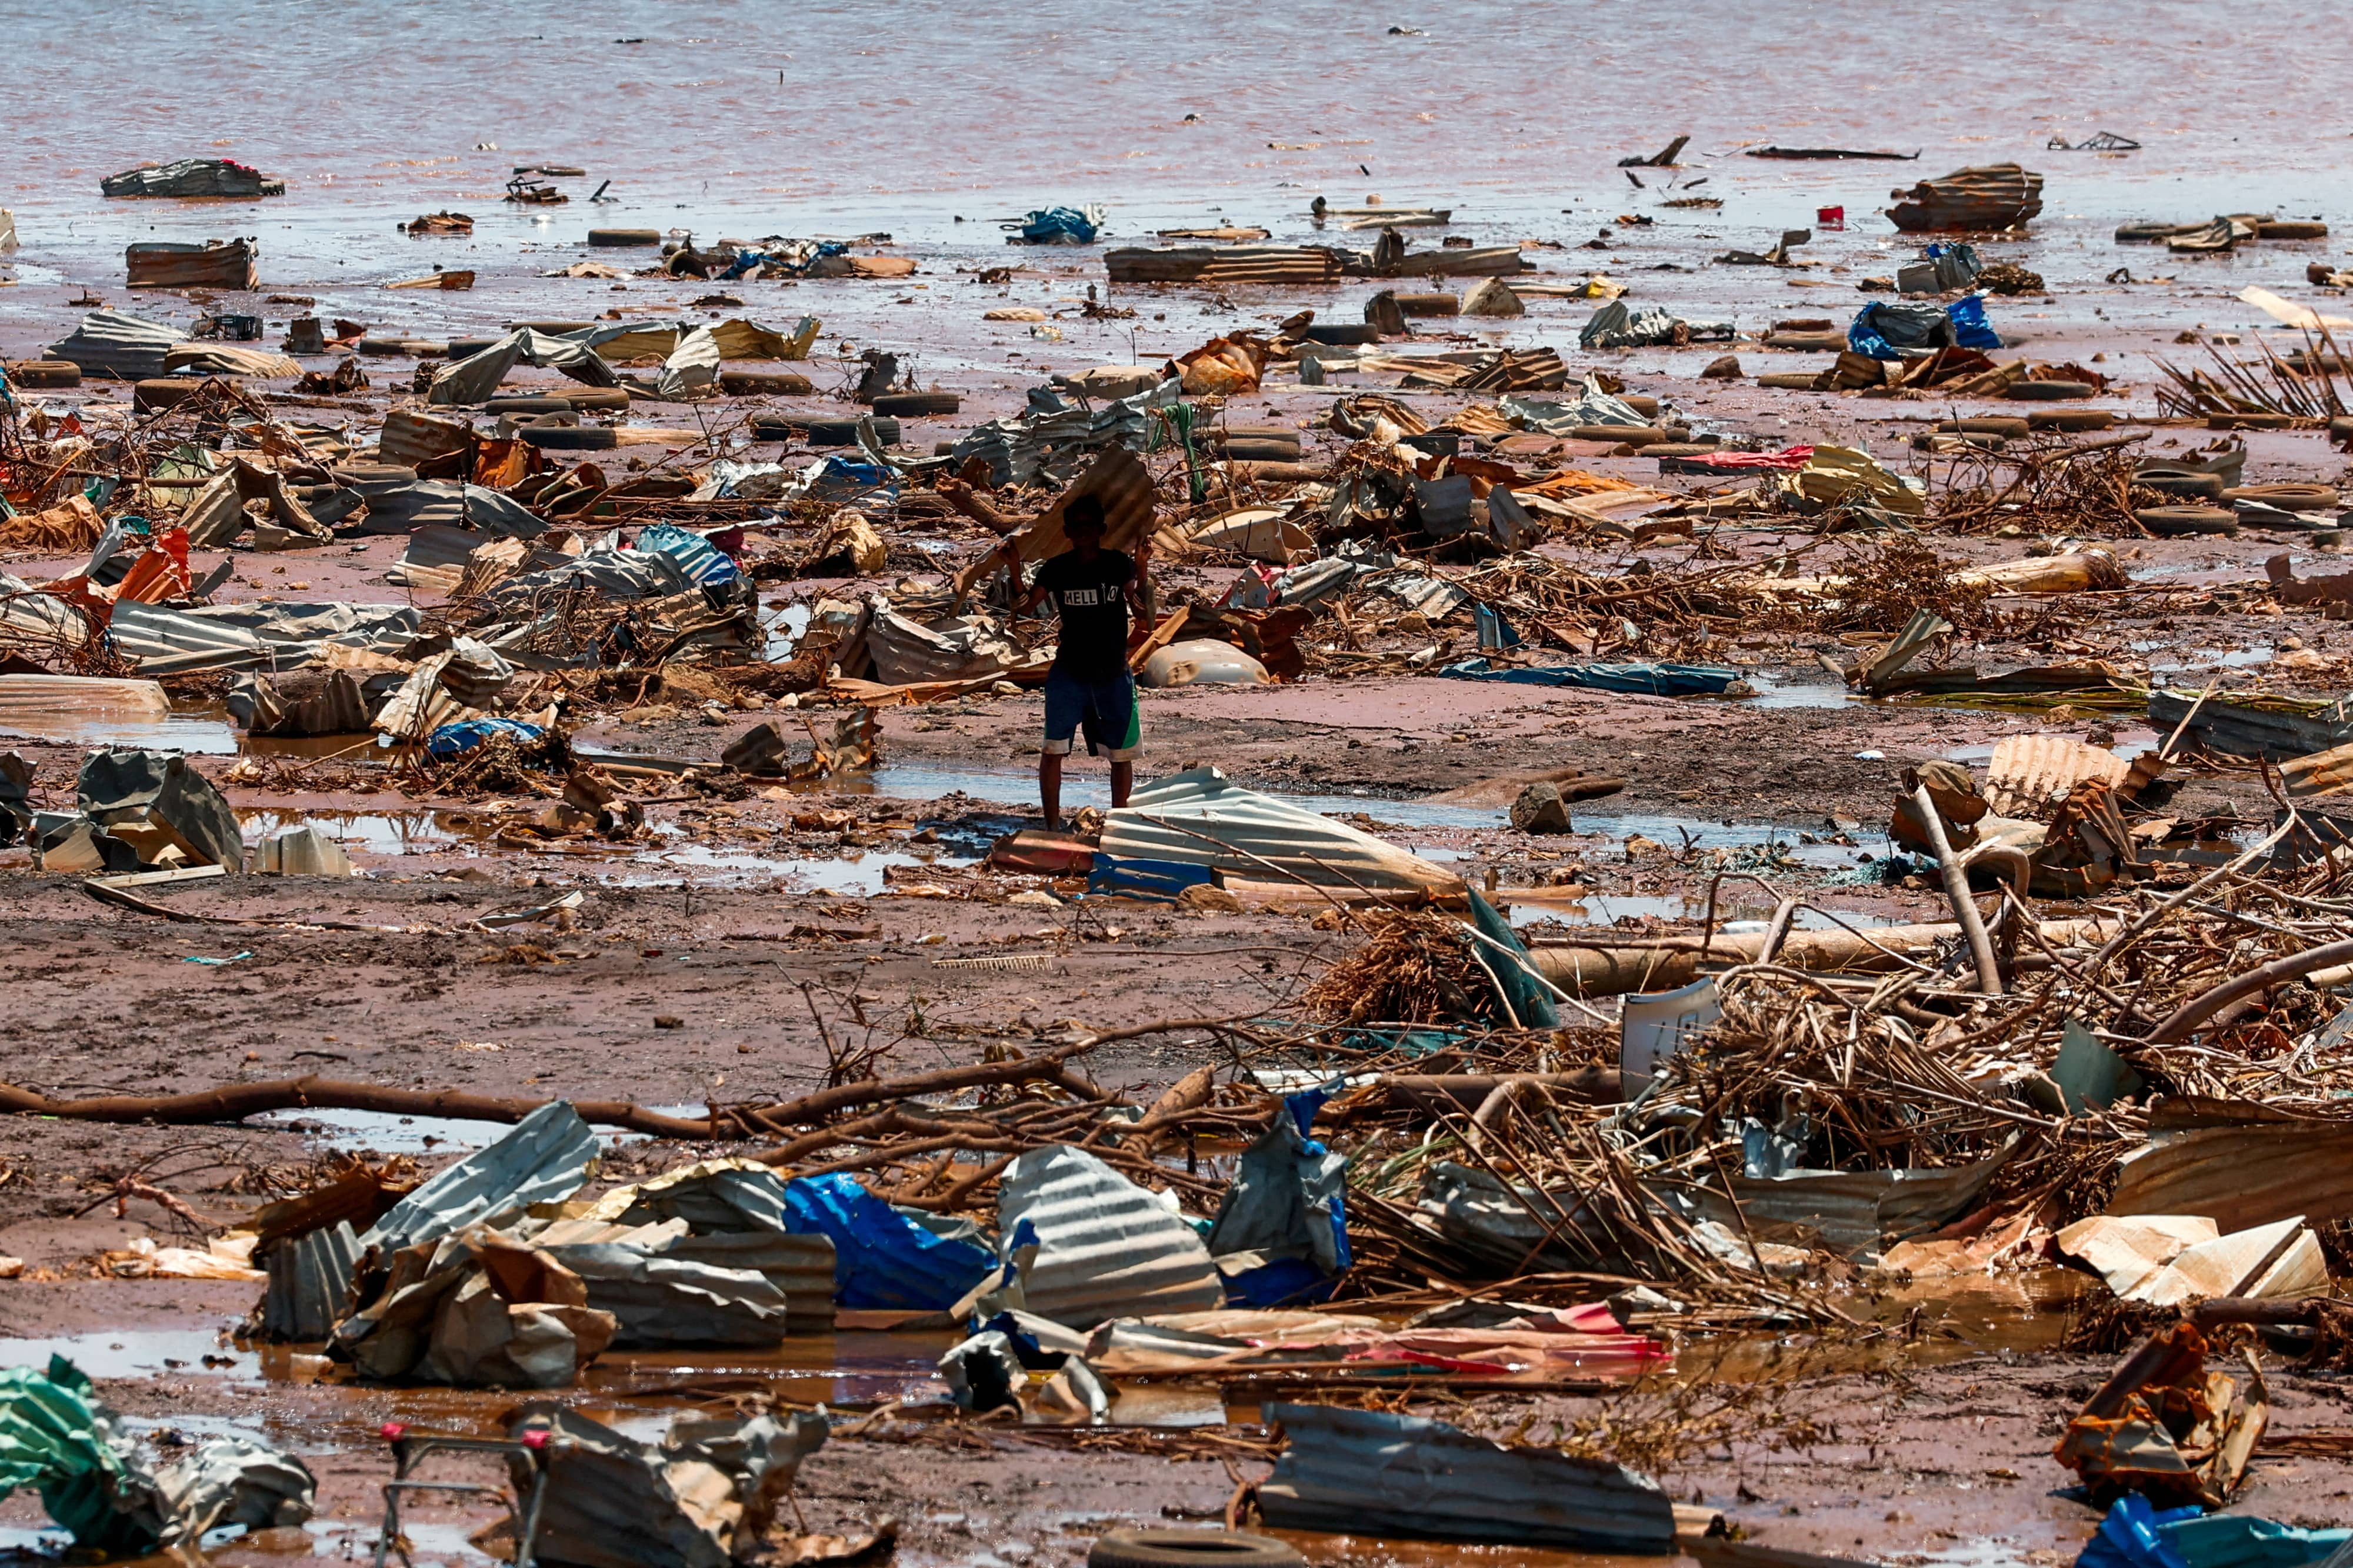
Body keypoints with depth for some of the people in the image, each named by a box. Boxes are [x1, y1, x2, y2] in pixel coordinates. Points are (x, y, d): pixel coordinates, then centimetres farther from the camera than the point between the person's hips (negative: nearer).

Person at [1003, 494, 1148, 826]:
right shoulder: (1057, 569, -2)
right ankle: (1052, 827, -2)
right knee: (1053, 750, -9)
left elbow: (1143, 610, -13)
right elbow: (1025, 606, -7)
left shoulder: (1118, 564, -5)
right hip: (1069, 674, 0)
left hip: (1113, 675, 0)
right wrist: (1016, 570, -22)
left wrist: (1141, 575, -29)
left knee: (1121, 755, 8)